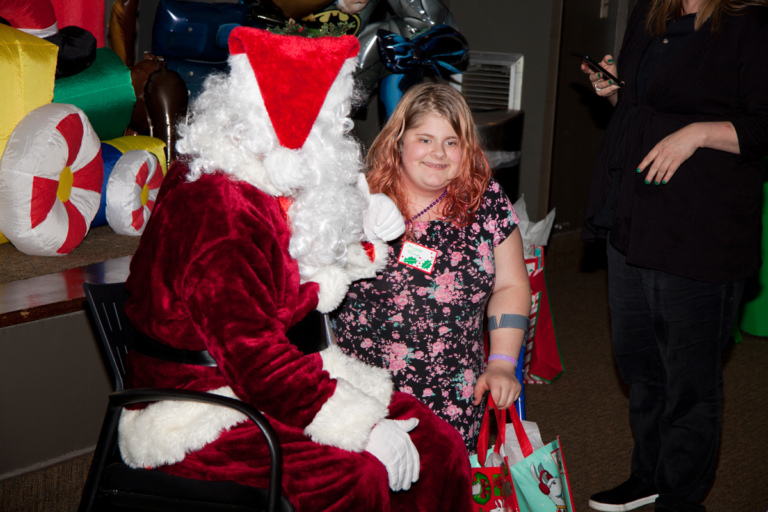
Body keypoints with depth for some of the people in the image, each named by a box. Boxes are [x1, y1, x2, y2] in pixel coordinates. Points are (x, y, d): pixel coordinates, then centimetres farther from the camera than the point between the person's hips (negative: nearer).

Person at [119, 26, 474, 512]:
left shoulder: (267, 187, 8)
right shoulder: (219, 215, -23)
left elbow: (312, 287, 24)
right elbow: (257, 362, -27)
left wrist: (361, 229, 8)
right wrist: (365, 429, -25)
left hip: (265, 378, 9)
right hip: (198, 412, -9)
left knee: (434, 443, -7)